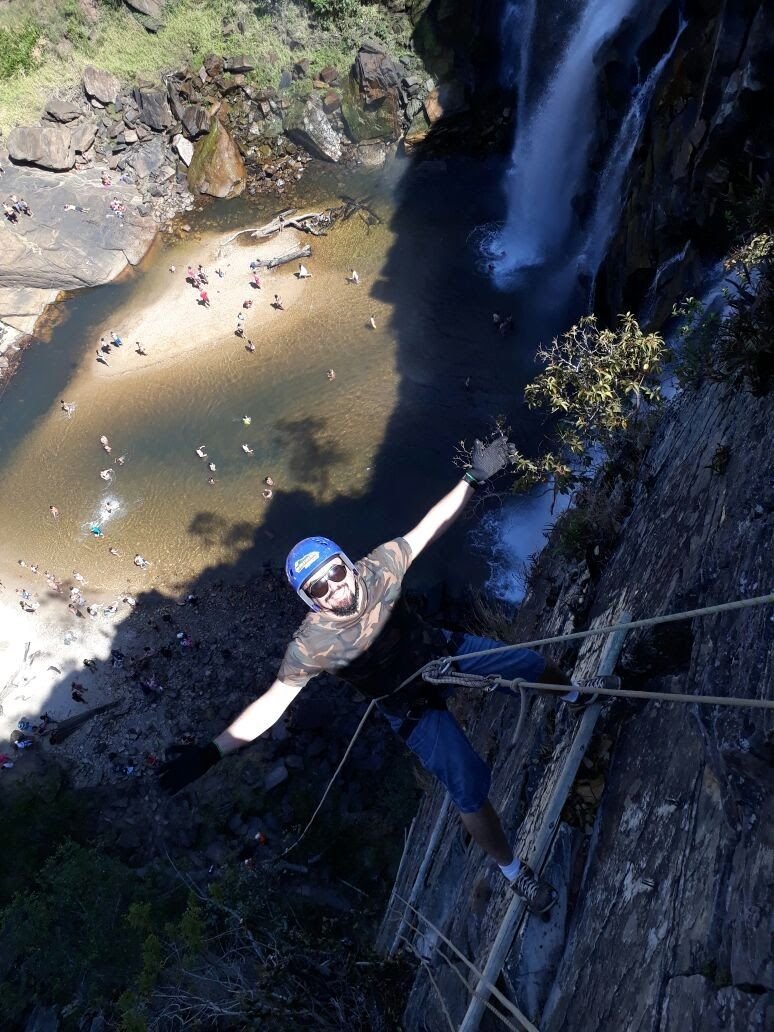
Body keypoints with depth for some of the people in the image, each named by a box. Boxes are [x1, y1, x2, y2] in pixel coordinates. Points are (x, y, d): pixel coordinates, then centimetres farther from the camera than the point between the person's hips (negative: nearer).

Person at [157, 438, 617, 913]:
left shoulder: (377, 567, -24)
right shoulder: (312, 645, -30)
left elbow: (428, 526, -17)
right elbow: (272, 703, -27)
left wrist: (474, 478, -19)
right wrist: (211, 752, -36)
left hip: (444, 648, 4)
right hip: (416, 708, -4)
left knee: (534, 665, 15)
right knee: (471, 790, -8)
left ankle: (576, 696, 54)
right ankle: (513, 870, 26)